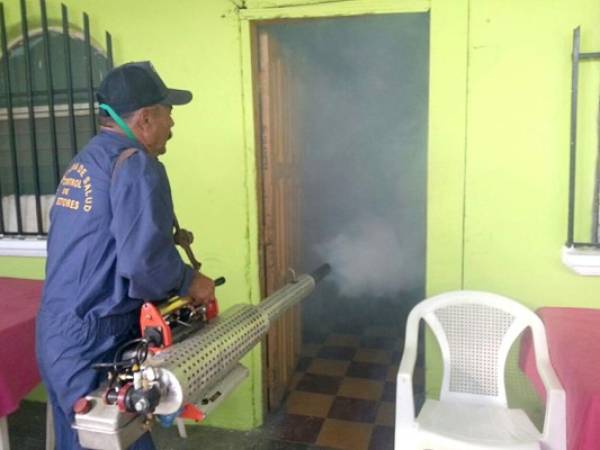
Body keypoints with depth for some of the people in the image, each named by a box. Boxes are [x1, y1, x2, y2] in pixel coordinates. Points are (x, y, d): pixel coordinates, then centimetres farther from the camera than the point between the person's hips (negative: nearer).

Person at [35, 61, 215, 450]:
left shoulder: (83, 162, 13)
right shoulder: (135, 164, -16)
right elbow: (144, 260, -26)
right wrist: (189, 283, -7)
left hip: (58, 340, 9)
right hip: (93, 348, -9)